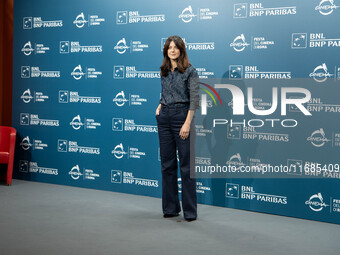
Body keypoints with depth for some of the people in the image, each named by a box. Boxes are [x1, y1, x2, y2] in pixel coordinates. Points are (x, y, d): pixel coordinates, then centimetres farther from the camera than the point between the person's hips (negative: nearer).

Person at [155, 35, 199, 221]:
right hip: (164, 117, 6)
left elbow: (194, 99, -12)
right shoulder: (164, 72, 12)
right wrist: (160, 105, 8)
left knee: (186, 164, -4)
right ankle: (170, 207, 17)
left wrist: (187, 123, -18)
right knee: (167, 164, 8)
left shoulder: (190, 71, -6)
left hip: (182, 116, -6)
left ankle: (190, 211, 3)